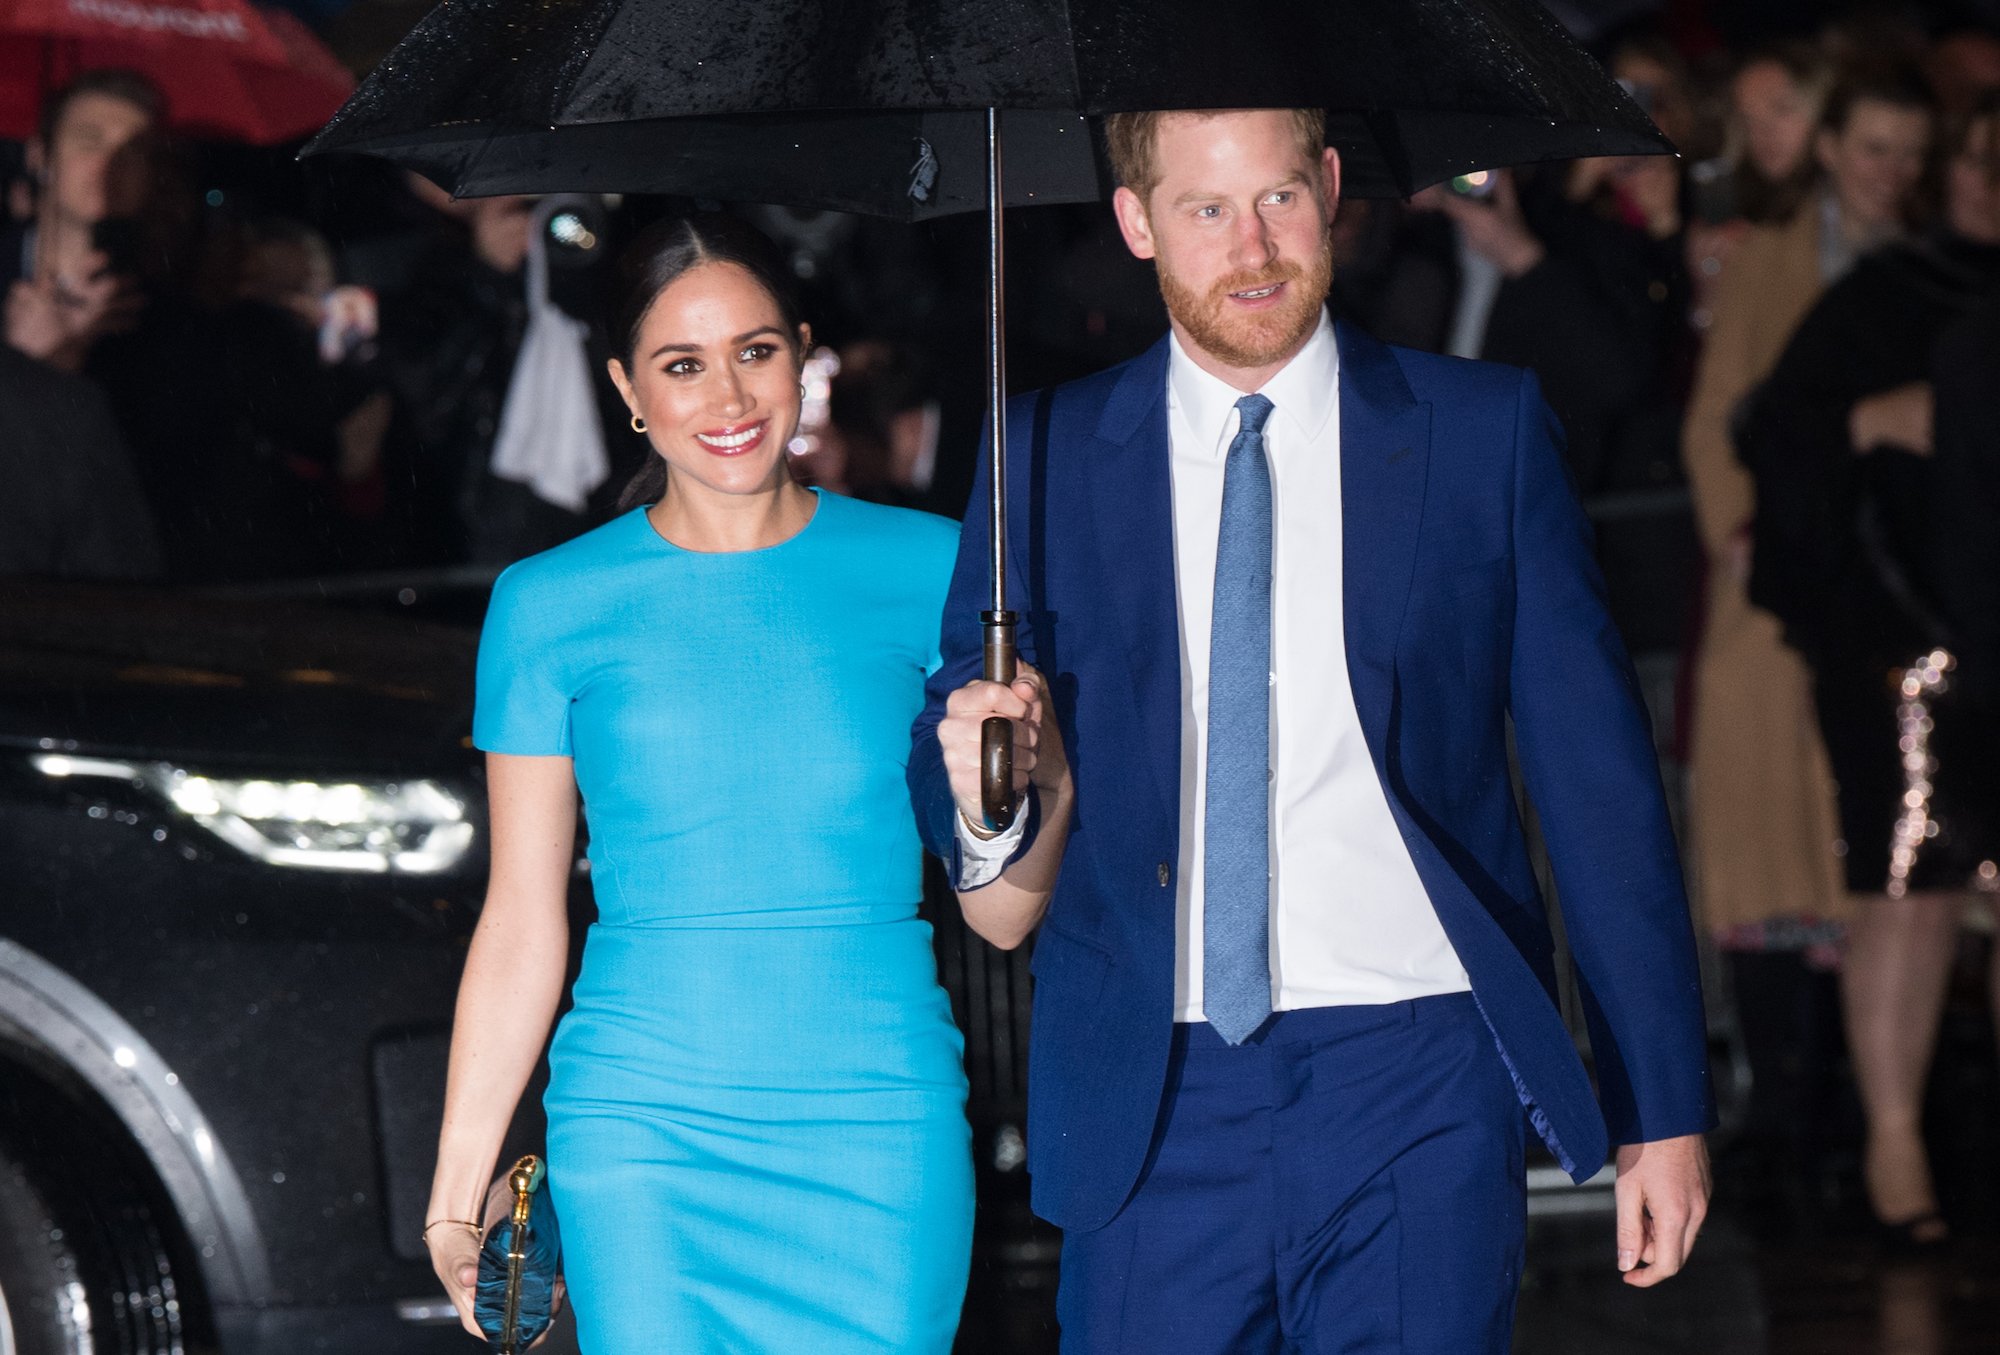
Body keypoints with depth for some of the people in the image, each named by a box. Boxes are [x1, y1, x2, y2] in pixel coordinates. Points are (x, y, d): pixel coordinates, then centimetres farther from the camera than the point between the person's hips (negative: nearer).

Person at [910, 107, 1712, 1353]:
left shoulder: (1484, 432, 5)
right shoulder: (1047, 457, 8)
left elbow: (1599, 776, 5)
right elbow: (960, 757, 13)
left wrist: (1663, 1106, 2)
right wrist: (987, 789, -12)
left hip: (1416, 1087, -1)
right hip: (1154, 1111, 1)